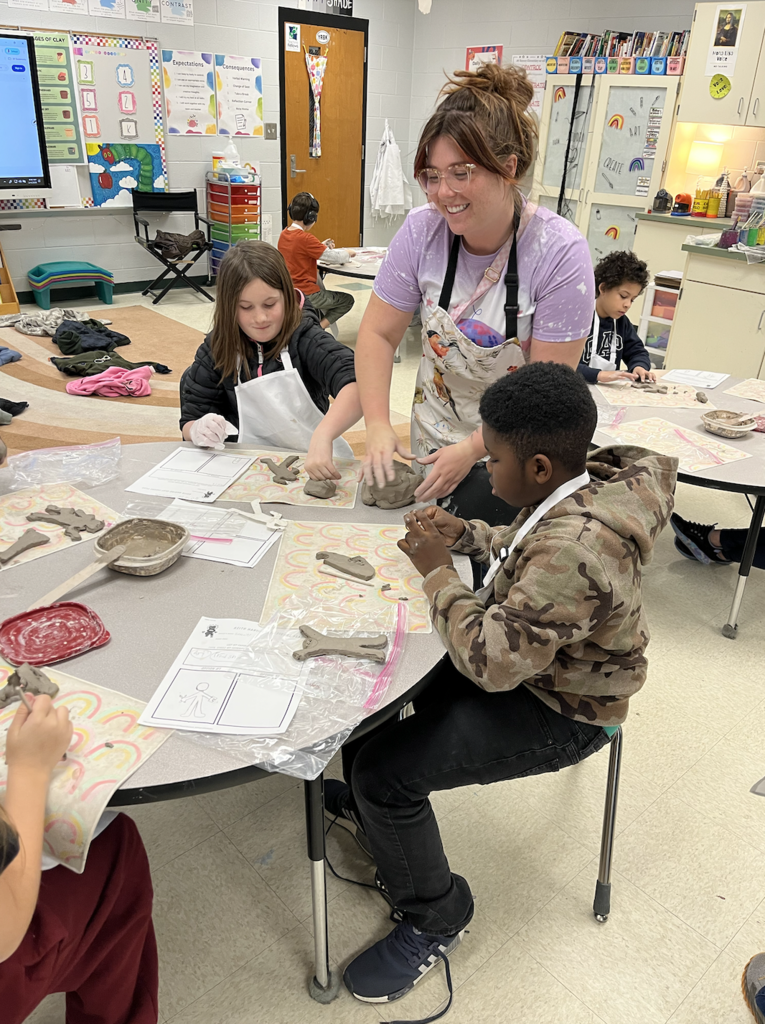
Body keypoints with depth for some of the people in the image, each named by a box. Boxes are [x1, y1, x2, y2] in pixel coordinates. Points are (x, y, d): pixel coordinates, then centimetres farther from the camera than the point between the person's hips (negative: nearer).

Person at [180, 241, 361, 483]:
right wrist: (199, 430, -20)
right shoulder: (216, 350, 0)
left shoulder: (305, 338, -10)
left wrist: (322, 437, -46)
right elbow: (189, 421, 6)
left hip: (318, 463, -4)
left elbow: (357, 386, -27)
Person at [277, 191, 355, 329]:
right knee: (347, 300, 11)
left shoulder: (283, 235, 3)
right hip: (306, 294, -8)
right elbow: (335, 257, -14)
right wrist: (348, 252, 7)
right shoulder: (305, 238, -20)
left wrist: (321, 246, 8)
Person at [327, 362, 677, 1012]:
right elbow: (523, 551, 13)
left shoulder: (578, 546, -37)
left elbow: (493, 661, -36)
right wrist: (464, 534, -4)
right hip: (532, 661, 10)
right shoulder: (583, 490, -7)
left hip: (558, 712, -10)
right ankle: (369, 807, 35)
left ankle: (434, 921, 11)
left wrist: (438, 571, -23)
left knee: (385, 772, -18)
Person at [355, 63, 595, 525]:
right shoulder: (421, 232, -10)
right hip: (433, 441, 3)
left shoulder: (560, 253, -20)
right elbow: (378, 334, -5)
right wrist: (378, 424, -17)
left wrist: (473, 450, -23)